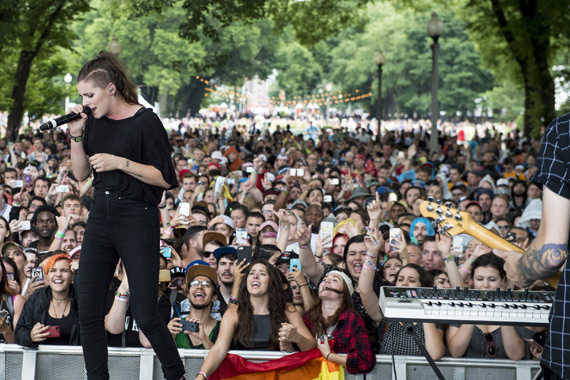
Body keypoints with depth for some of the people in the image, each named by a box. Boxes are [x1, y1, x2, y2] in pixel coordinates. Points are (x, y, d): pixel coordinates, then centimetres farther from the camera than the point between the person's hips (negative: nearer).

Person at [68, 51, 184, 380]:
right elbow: (81, 174, 11)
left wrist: (120, 162, -20)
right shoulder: (95, 121, 8)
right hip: (102, 214, 6)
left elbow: (165, 179, -12)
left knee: (145, 315, -3)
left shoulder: (145, 122, -11)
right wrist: (77, 135, -3)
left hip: (138, 220, -6)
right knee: (89, 312, 2)